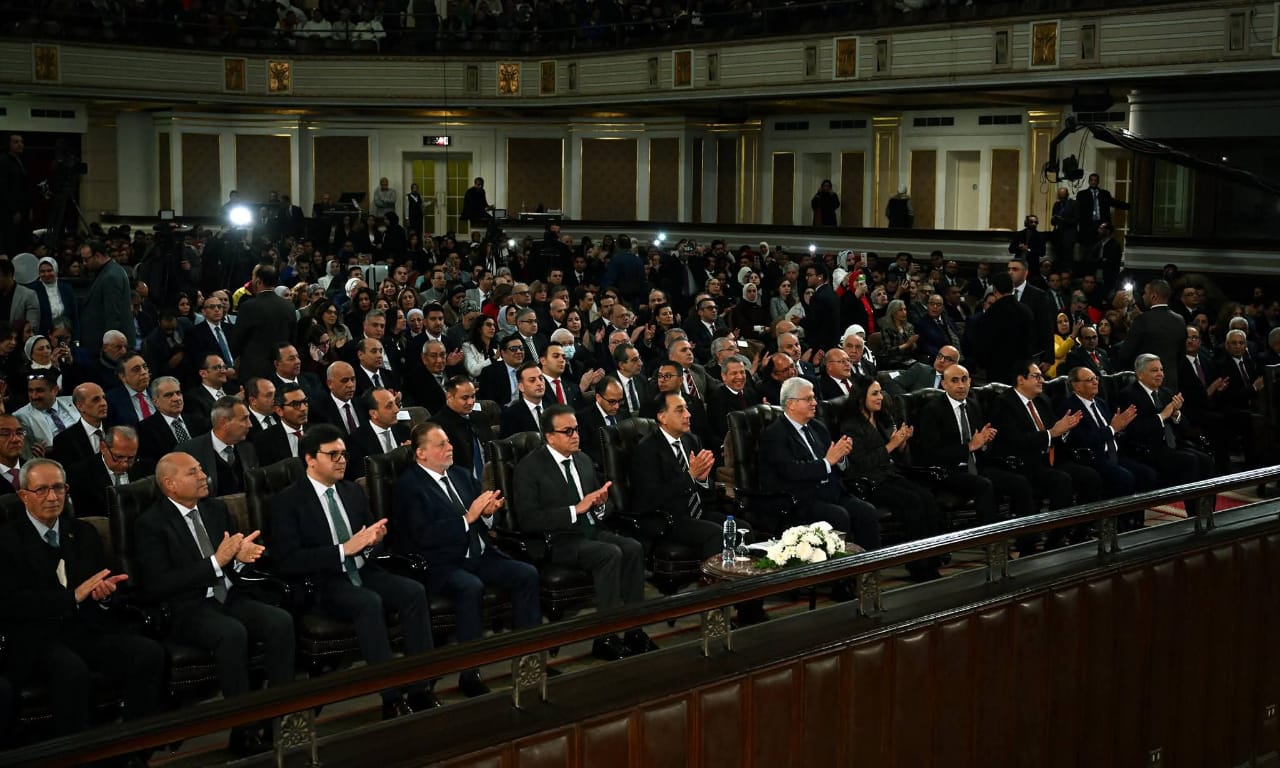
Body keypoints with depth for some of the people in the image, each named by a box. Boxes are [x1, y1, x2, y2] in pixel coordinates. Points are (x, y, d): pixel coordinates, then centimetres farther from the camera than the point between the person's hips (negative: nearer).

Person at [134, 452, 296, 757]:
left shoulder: (216, 508, 11)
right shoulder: (151, 524, -8)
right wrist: (216, 562, -21)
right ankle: (245, 731, -26)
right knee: (232, 633, -36)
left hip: (229, 598, 6)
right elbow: (157, 585, -17)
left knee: (281, 621, -23)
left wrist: (241, 556, -8)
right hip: (187, 609, -6)